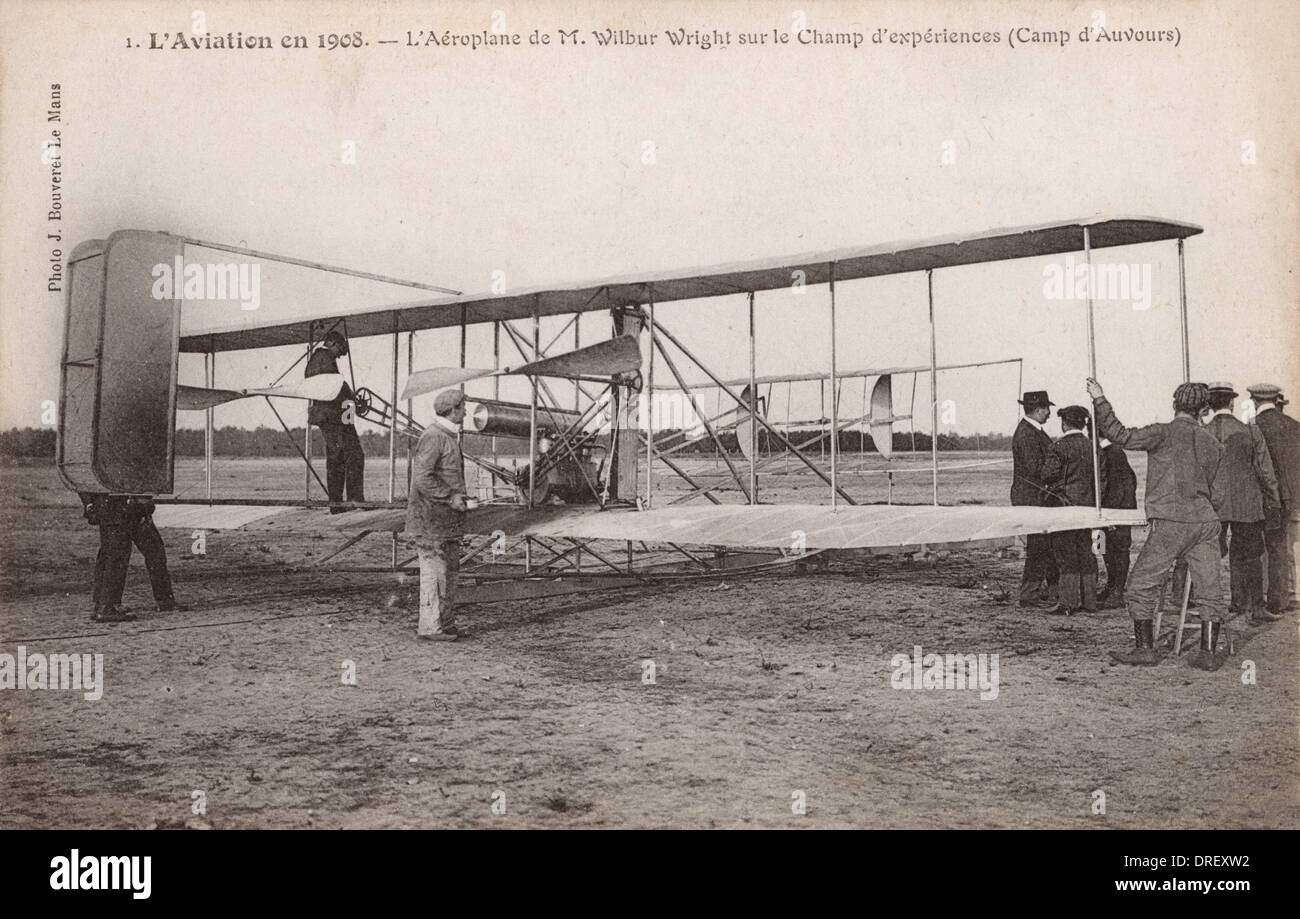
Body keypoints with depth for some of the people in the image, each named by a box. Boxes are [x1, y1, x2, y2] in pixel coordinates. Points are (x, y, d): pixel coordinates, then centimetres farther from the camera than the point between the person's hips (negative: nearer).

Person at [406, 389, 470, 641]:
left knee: (450, 568, 13)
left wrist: (457, 498, 17)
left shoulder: (450, 437, 18)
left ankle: (446, 622, 20)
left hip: (448, 519, 10)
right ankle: (430, 626, -1)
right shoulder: (433, 437, -15)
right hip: (431, 518, -10)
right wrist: (450, 497, -19)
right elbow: (422, 478, -22)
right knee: (434, 571, -6)